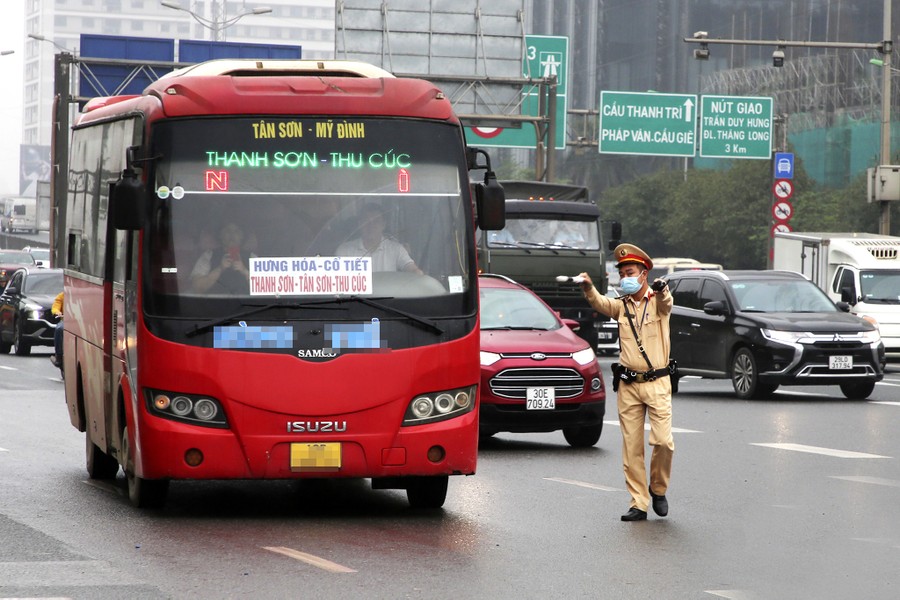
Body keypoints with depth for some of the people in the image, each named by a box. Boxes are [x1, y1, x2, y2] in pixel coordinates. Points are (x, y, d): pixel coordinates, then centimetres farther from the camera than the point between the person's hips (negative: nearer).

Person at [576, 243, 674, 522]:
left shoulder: (657, 302, 0)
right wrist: (588, 287, -33)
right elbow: (599, 303, -10)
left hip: (657, 383, -3)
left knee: (663, 441, -11)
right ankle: (638, 504, 6)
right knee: (631, 447, 1)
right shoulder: (621, 306, 8)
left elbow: (666, 301, -23)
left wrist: (662, 290, -47)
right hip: (628, 384, 3)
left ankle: (658, 489, 13)